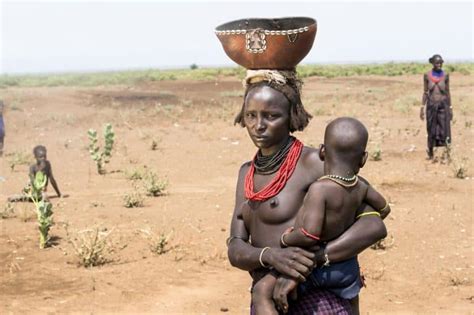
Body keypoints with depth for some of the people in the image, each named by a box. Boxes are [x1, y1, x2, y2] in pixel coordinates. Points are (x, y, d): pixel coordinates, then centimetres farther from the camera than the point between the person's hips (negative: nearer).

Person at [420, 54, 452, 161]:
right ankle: (430, 153, 24)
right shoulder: (427, 75, -2)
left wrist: (450, 108, 3)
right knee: (431, 131, 6)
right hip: (431, 105, 0)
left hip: (443, 105, 0)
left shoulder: (445, 75, -1)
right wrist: (422, 108, 0)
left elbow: (447, 92, 5)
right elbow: (425, 92, 4)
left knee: (443, 131, -8)